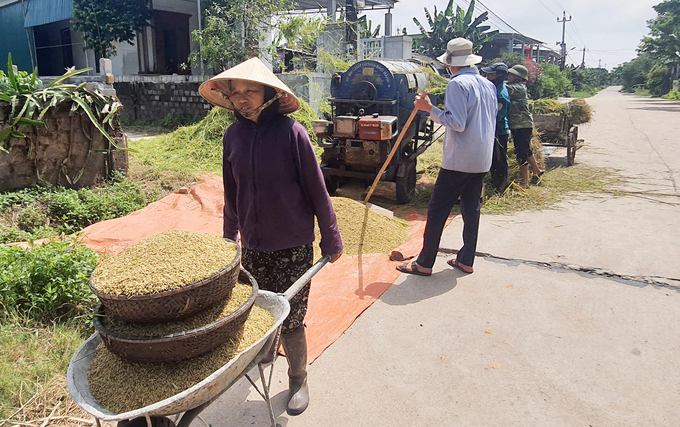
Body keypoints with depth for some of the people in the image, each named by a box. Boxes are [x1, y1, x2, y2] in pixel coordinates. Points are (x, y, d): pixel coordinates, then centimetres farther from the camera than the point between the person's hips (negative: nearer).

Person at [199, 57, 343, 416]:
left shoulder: (291, 132, -15)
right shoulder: (233, 135, -2)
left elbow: (316, 189, -9)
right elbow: (231, 193, 9)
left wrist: (330, 238, -4)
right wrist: (230, 236, 16)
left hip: (293, 244, -4)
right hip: (252, 245, 4)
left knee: (289, 317, 4)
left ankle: (298, 378, 28)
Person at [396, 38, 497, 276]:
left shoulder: (457, 84, -12)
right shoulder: (488, 85, 13)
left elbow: (457, 123, -20)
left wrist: (430, 109, -15)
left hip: (459, 160, -8)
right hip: (482, 160, 8)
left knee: (437, 211, -2)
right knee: (471, 210, 14)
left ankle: (424, 264, 4)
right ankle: (466, 261, 21)